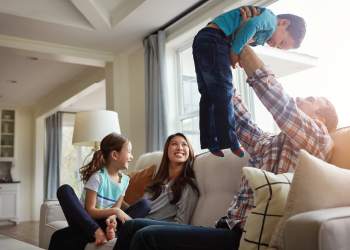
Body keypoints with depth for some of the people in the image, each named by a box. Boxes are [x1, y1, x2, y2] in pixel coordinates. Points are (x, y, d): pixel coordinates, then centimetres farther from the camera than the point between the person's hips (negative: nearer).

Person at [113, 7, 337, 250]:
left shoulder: (317, 137, 1)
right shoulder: (265, 144, 24)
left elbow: (275, 99, -12)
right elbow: (237, 116, 28)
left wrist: (242, 42, -4)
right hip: (230, 229, 8)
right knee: (133, 226, 0)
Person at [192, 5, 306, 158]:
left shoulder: (260, 38, 25)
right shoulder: (271, 18, -2)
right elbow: (252, 25, -21)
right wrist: (235, 51, -12)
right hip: (214, 38, -10)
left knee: (208, 95, 5)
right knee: (223, 92, -10)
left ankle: (210, 142, 6)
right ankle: (228, 141, -9)